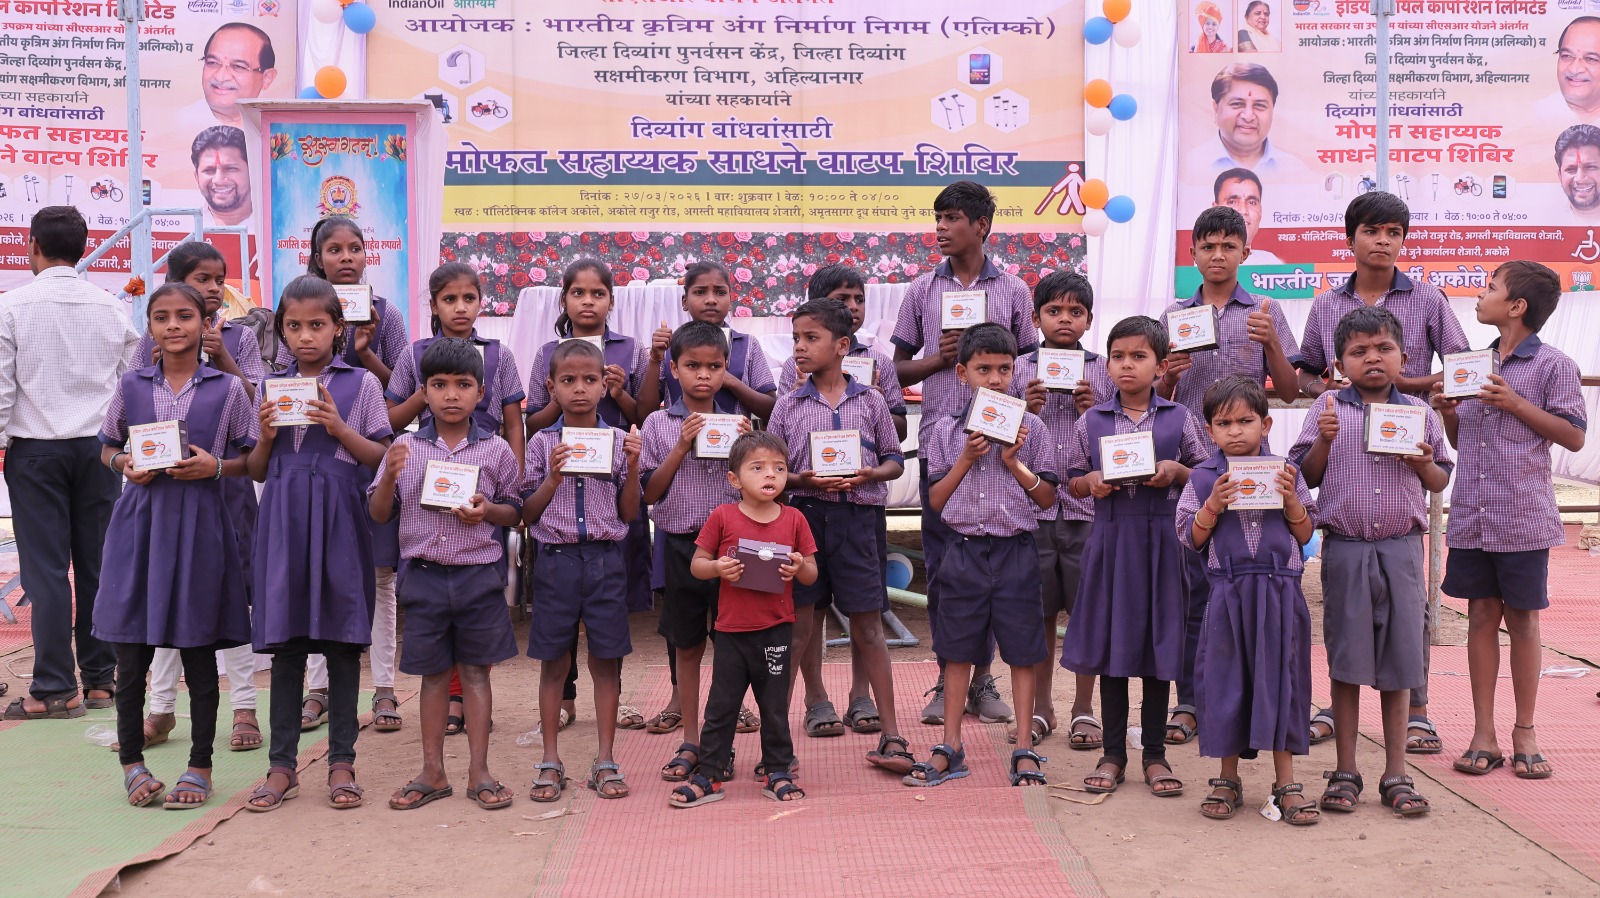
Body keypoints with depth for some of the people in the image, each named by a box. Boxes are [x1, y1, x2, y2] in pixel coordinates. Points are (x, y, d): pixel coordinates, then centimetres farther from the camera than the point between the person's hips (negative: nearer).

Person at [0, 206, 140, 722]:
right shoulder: (111, 307, 3)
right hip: (97, 446, 3)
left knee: (45, 568, 0)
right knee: (98, 564, 7)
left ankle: (55, 689, 2)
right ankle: (101, 679, 13)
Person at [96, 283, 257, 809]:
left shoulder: (227, 389, 1)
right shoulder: (131, 386, 7)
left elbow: (253, 457, 5)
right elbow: (107, 446, 17)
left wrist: (215, 466, -12)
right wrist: (124, 463, -4)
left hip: (199, 523, -1)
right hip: (141, 520, 2)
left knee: (199, 648, 5)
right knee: (131, 651, 3)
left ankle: (200, 766, 18)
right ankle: (131, 760, 22)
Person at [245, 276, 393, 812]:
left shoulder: (361, 384, 4)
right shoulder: (272, 387, 12)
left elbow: (382, 458, 1)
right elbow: (258, 470, 15)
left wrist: (340, 429, -13)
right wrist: (266, 437, -4)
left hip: (339, 519, -2)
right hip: (284, 519, 2)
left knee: (342, 638, 3)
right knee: (285, 639, 3)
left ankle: (342, 761, 13)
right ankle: (282, 765, 12)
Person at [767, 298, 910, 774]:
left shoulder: (870, 401, 4)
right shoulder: (789, 405, 6)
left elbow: (895, 460, 9)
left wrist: (870, 474, -11)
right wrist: (803, 480, -13)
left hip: (860, 516, -1)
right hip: (806, 514, 1)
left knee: (867, 622, -2)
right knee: (808, 614, 10)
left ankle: (891, 734, 2)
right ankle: (816, 697, 32)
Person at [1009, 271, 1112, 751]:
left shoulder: (1103, 372, 6)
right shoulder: (1020, 370, 7)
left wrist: (1094, 412, -9)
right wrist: (1027, 410, -9)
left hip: (1088, 506, 0)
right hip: (1034, 505, 1)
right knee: (1040, 611, 8)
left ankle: (1084, 709, 18)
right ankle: (1041, 708, 22)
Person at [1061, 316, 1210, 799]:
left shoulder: (1180, 419, 2)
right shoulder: (1091, 422, 5)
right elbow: (1073, 482, 10)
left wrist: (1177, 471, -12)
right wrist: (1091, 482, -10)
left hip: (1162, 539, -1)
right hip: (1110, 537, 1)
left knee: (1158, 644, 5)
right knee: (1110, 643, 6)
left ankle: (1155, 755, 18)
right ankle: (1113, 754, 17)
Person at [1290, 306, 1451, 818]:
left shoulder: (1419, 413, 8)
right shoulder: (1329, 410, 3)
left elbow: (1441, 481, 14)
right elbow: (1307, 477, 3)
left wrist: (1425, 464, -7)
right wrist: (1324, 439, -13)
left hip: (1401, 550, 1)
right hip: (1345, 550, -1)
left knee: (1398, 665, 5)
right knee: (1346, 663, 4)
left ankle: (1396, 774, 16)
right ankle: (1345, 773, 15)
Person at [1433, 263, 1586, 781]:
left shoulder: (1552, 365, -5)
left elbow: (1574, 437, -8)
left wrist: (1515, 403, -15)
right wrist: (1448, 412, -2)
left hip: (1523, 518, -5)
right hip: (1472, 516, 5)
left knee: (1521, 620, 4)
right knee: (1481, 616, 7)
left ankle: (1525, 732, 16)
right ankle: (1484, 734, 12)